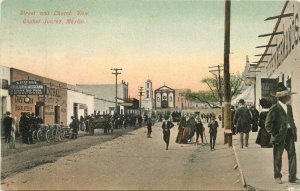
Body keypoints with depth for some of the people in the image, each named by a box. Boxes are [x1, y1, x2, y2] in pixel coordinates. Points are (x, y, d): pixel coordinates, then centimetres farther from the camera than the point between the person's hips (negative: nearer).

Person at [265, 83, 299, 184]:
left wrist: (294, 130, 8)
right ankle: (277, 176, 24)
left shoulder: (289, 107, 9)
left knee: (292, 155, 1)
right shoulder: (274, 109, -13)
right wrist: (275, 134, -14)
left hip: (289, 134, 6)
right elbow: (268, 125, -12)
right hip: (279, 136, -6)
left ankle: (292, 177, 9)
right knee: (278, 157, 8)